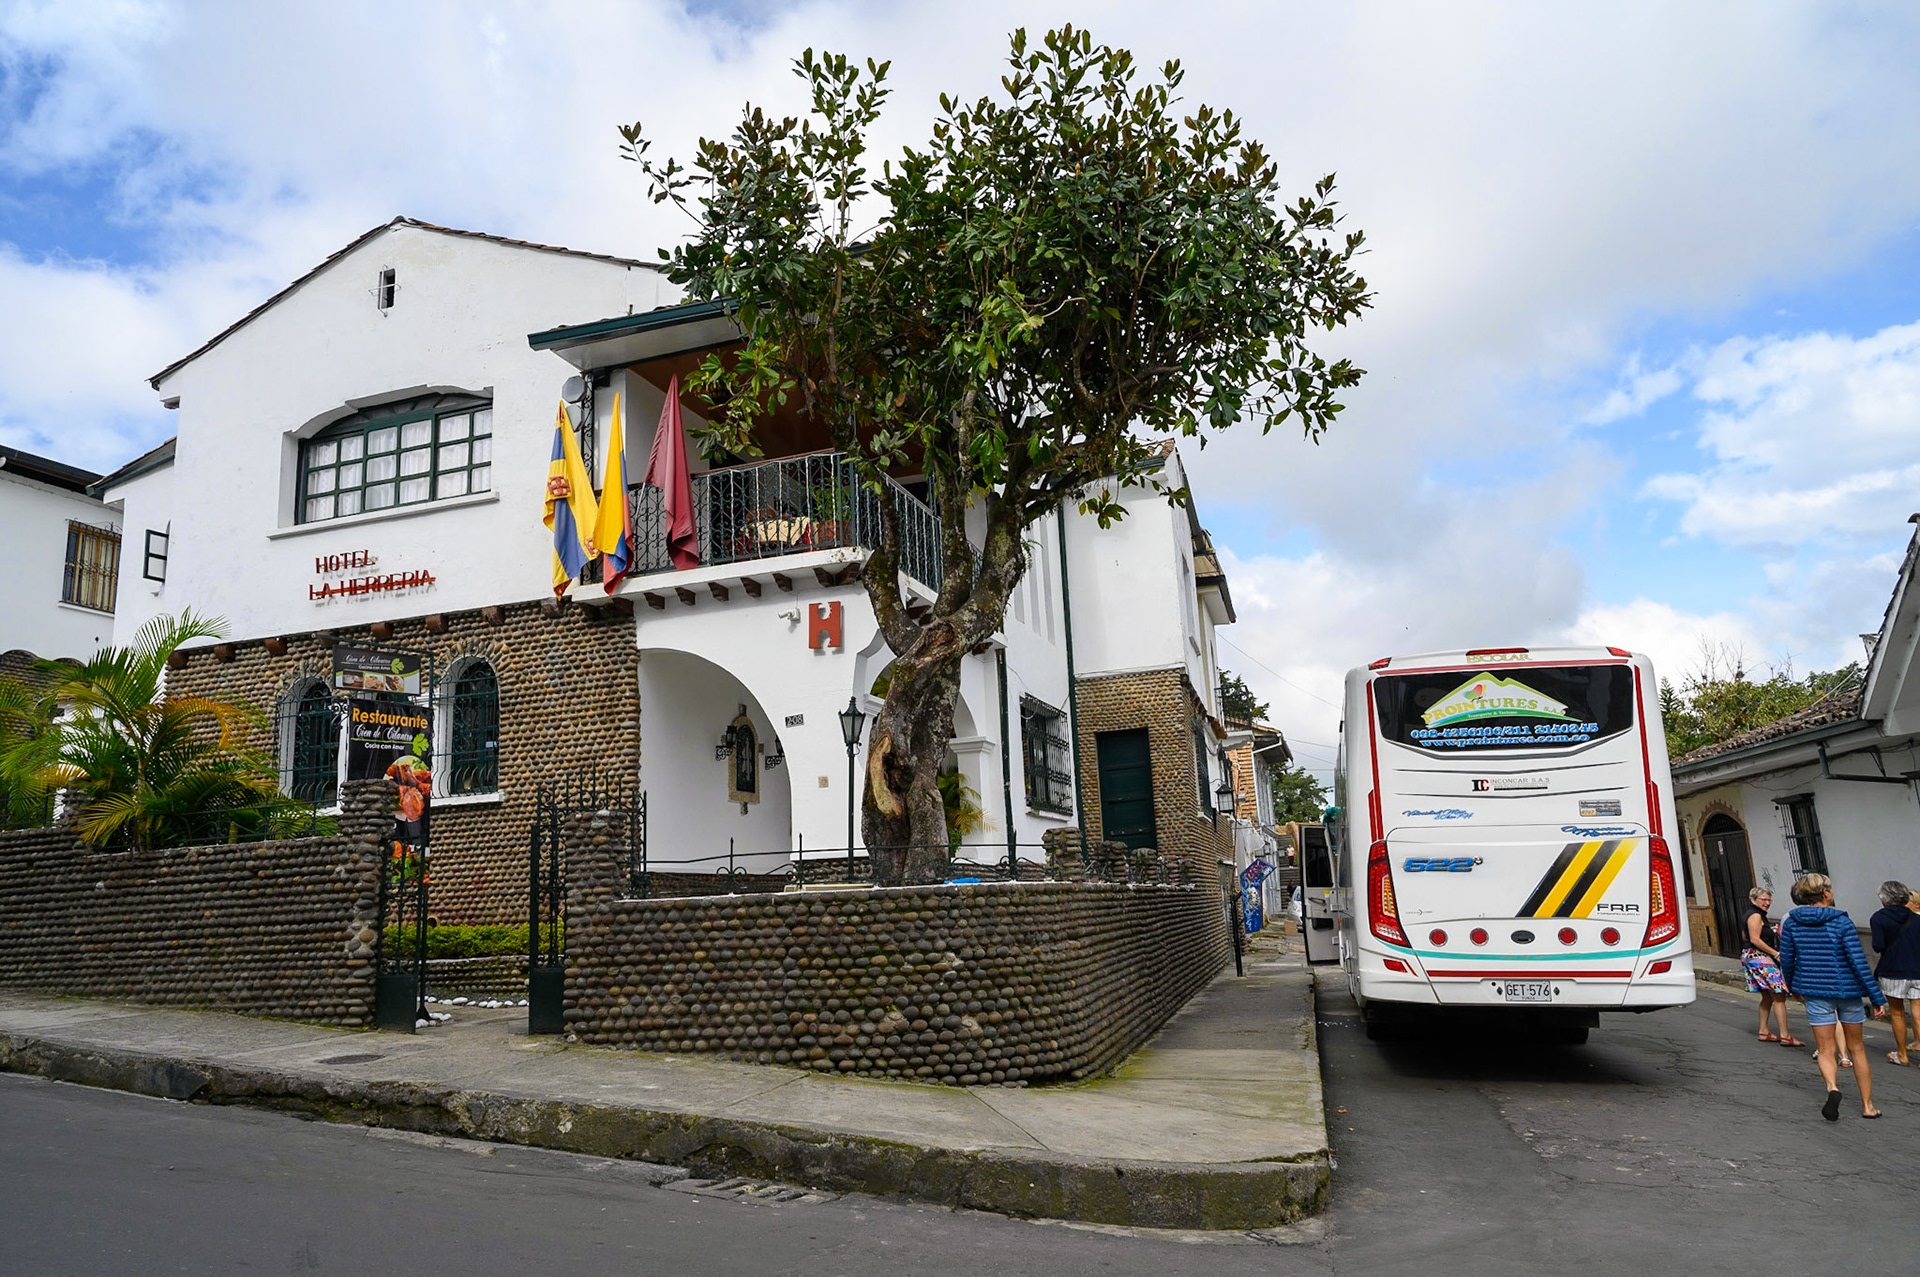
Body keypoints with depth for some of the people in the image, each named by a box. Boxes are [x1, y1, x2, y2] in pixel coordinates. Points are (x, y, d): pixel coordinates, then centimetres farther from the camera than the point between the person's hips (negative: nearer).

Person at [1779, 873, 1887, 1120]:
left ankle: (1832, 1087, -24)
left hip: (1816, 991, 1)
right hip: (1848, 990, -1)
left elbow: (1786, 960, 4)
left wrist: (1793, 987, 21)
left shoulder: (1791, 923, -2)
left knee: (1826, 1051, 5)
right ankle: (1868, 1105, 23)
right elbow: (1859, 962, -14)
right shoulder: (1841, 922, -11)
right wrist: (1878, 999, -9)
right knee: (1857, 1048, 17)